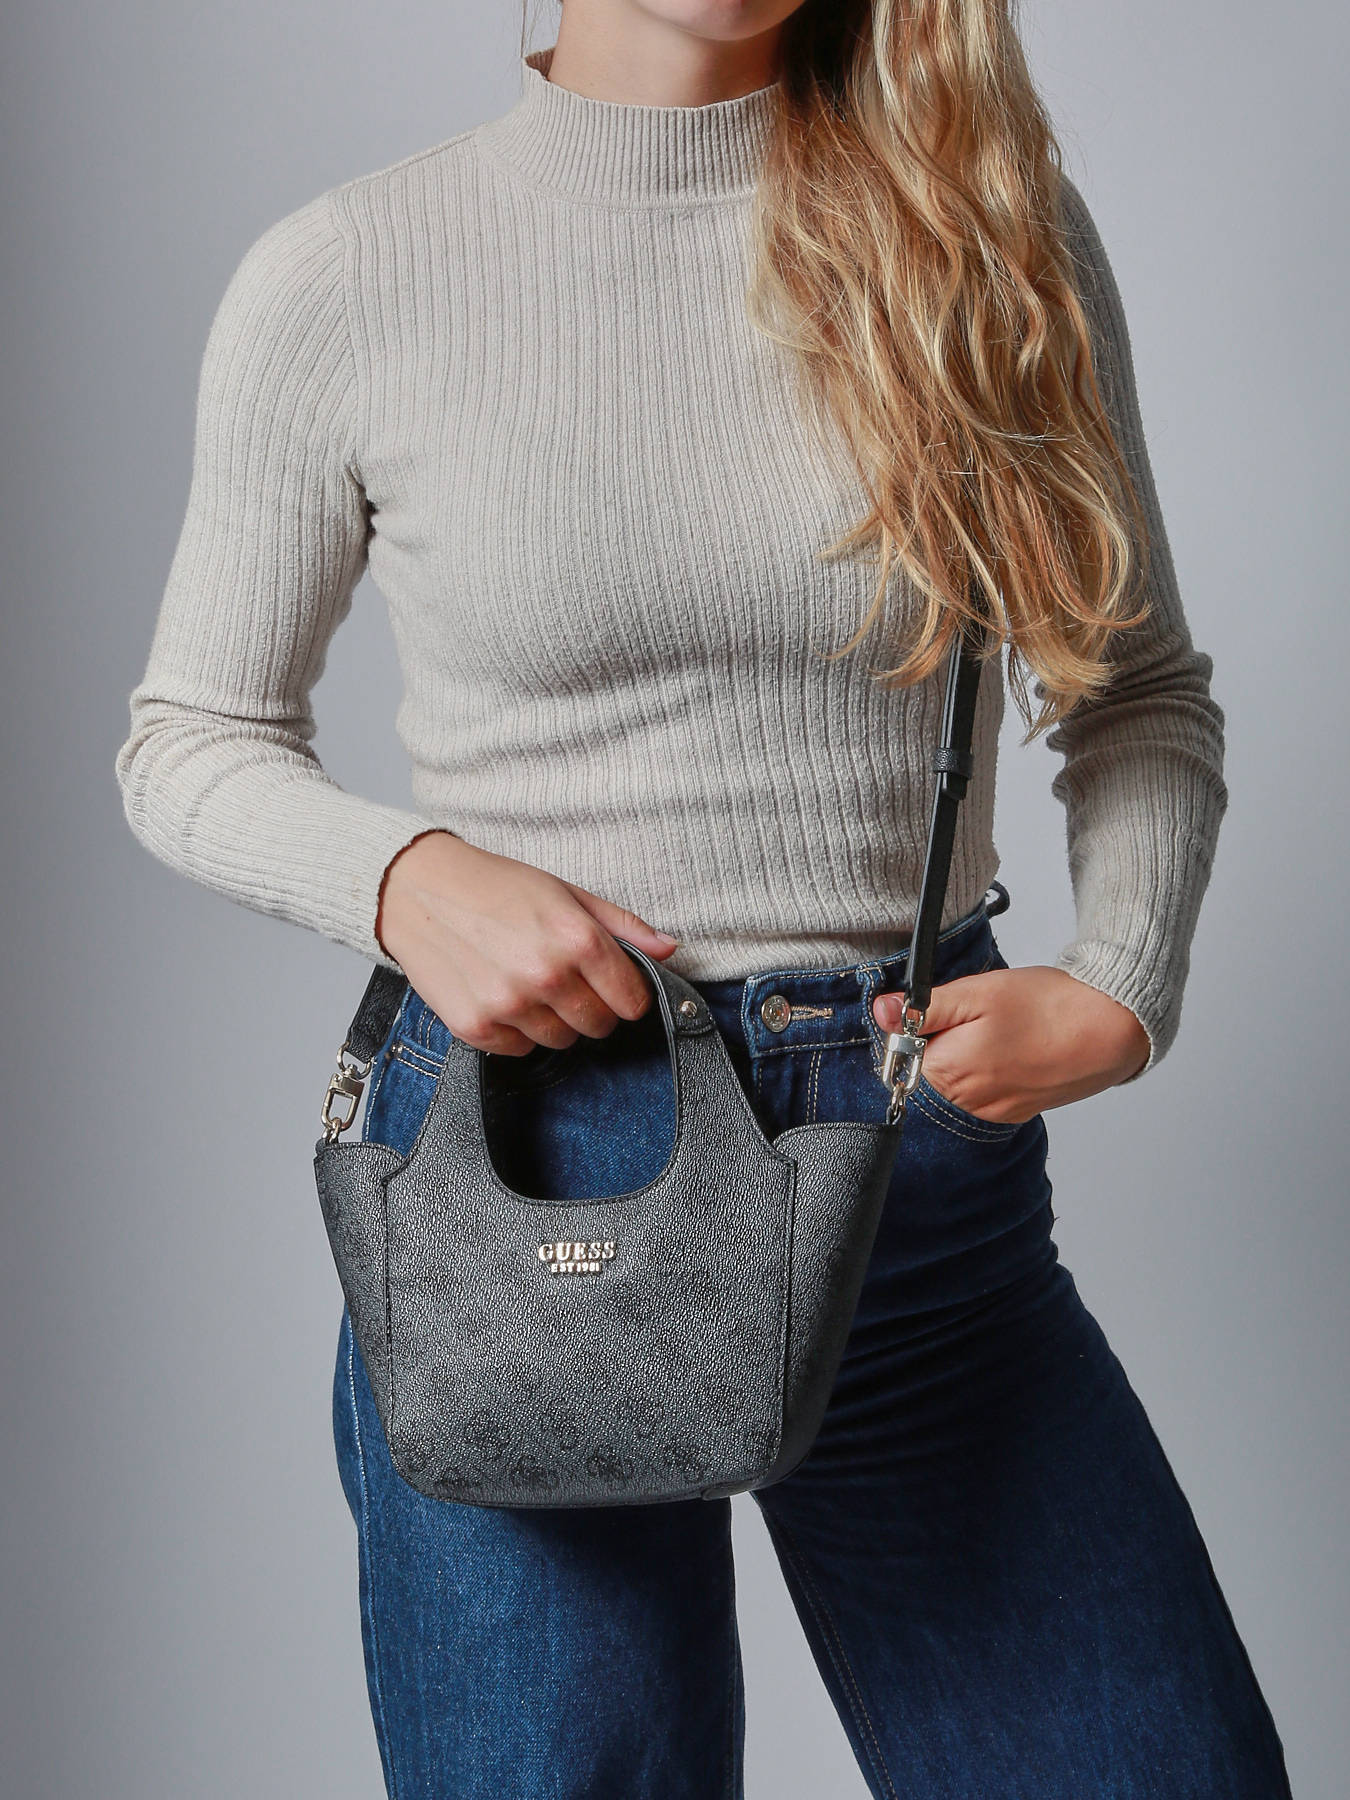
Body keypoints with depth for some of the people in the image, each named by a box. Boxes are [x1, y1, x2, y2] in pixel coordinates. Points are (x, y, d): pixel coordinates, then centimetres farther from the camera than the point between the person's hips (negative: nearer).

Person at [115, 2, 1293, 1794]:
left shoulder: (993, 223, 1)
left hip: (932, 1137, 2)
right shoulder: (340, 280, -3)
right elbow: (192, 741, 7)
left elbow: (1146, 693, 11)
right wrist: (405, 875, -13)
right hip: (519, 1139, -2)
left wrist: (1120, 992, -6)